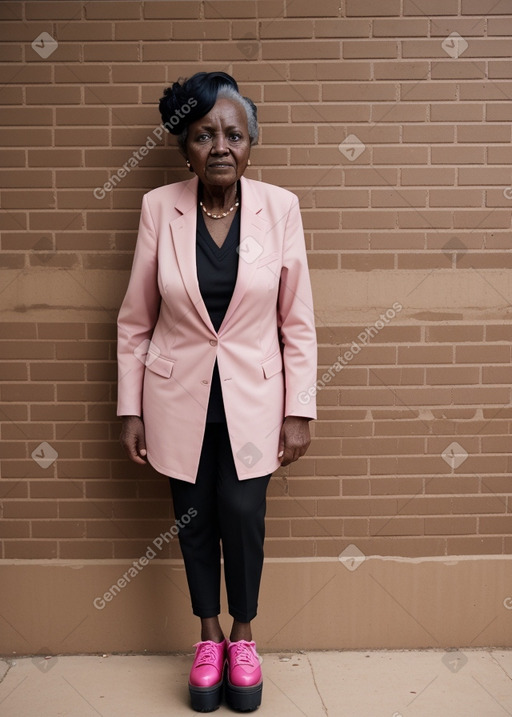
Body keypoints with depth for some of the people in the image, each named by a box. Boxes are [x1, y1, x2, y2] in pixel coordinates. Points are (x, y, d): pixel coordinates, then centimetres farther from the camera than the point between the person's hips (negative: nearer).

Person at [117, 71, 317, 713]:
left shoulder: (279, 207, -6)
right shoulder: (159, 207, -6)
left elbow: (297, 320, -3)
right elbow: (135, 320, 0)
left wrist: (298, 411, -4)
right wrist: (130, 409, 0)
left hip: (251, 398, 0)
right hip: (178, 400, 1)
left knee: (244, 516, 3)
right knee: (194, 518, 12)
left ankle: (242, 636, 33)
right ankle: (208, 637, 37)